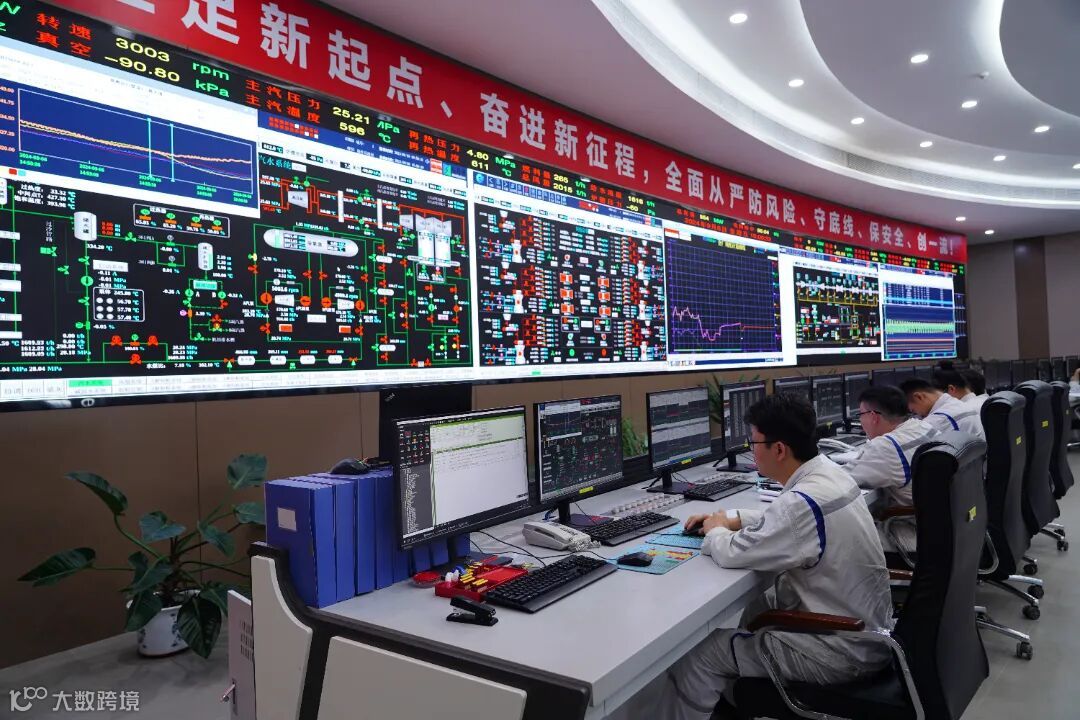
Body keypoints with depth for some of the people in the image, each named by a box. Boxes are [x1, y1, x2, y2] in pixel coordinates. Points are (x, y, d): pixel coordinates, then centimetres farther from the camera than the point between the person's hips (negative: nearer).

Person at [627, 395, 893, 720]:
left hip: (841, 651, -9)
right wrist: (732, 520, 9)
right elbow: (782, 517, 19)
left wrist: (715, 531, -1)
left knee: (698, 654, -2)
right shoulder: (829, 472, -1)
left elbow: (733, 554, -22)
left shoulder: (805, 501, -30)